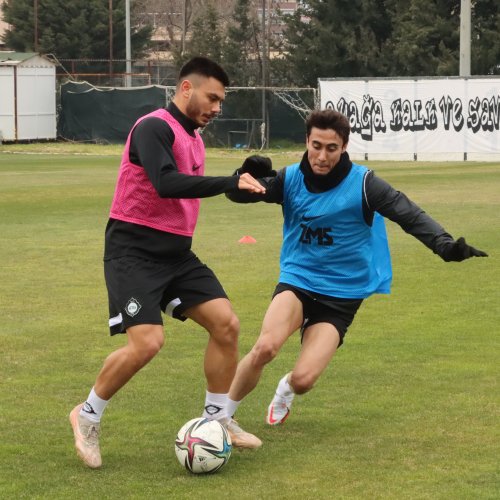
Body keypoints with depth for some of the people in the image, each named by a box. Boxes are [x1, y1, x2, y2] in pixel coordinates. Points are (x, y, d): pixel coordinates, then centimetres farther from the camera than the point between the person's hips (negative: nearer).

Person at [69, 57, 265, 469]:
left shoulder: (193, 137, 14)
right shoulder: (154, 128, -14)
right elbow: (167, 184, -30)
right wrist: (230, 183, -34)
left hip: (176, 252, 9)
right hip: (134, 251, -9)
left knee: (226, 324, -3)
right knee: (147, 342, -20)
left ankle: (216, 419, 11)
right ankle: (88, 416, 3)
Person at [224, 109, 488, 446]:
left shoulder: (362, 183, -13)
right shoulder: (291, 178, -5)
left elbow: (409, 214, -21)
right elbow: (237, 193, -5)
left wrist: (444, 244, -38)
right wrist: (248, 175, -29)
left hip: (342, 294, -1)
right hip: (297, 279, 1)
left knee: (303, 379, -14)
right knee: (266, 347, -28)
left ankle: (286, 390, 27)